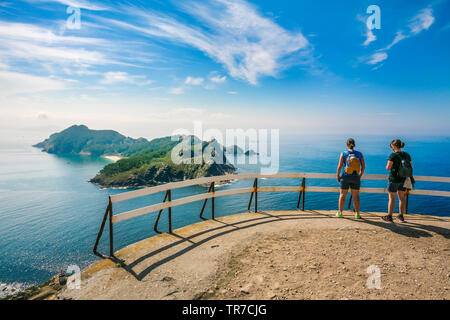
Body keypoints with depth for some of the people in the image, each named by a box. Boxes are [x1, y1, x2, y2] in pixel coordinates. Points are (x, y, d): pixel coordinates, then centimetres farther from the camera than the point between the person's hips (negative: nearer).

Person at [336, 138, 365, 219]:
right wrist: (360, 176, 15)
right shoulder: (359, 154, 0)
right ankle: (357, 213, 9)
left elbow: (339, 166, -9)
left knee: (343, 195, 8)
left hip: (345, 177, -1)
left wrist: (338, 176, 3)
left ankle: (340, 212, 13)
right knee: (356, 196, 9)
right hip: (355, 178, 2)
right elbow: (363, 166, 1)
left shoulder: (343, 154, -7)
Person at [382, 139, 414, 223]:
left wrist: (388, 165, 4)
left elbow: (388, 168, -17)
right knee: (402, 198, 15)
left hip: (394, 179, -6)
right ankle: (401, 216, 23)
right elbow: (411, 167, 5)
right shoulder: (407, 155, 2)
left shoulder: (393, 155, -17)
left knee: (392, 198, 3)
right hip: (404, 180, 6)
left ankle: (389, 216, 9)